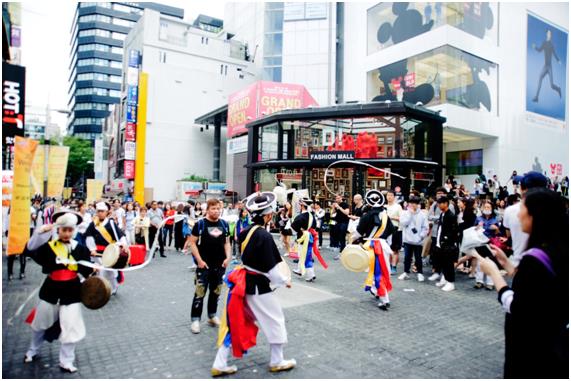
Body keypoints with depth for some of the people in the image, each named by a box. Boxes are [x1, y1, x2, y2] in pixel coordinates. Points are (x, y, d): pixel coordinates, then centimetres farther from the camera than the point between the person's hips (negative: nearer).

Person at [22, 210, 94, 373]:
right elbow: (30, 250, -22)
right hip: (51, 289, 1)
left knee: (71, 327, -1)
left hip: (71, 291, -1)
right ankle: (32, 351, 49)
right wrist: (39, 233, -30)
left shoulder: (80, 248, -5)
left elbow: (87, 270, -6)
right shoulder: (48, 246, -6)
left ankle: (66, 361, 16)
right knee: (41, 323, 22)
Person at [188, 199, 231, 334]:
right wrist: (199, 260, -12)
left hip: (220, 264, 5)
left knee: (216, 291, 14)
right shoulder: (200, 224, -8)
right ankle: (195, 319, 7)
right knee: (200, 292, -4)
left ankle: (212, 316, 28)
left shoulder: (224, 224, 5)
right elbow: (192, 243, -6)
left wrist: (228, 257, -2)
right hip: (204, 265, -4)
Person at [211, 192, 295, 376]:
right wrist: (285, 280, -4)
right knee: (275, 321, 13)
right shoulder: (264, 236, -22)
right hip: (258, 286, -8)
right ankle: (277, 361, 30)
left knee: (235, 322, 16)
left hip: (244, 282, 8)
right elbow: (270, 269, -20)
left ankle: (220, 364, 22)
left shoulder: (246, 231, 2)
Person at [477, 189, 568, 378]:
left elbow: (516, 308, -22)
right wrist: (505, 263, 8)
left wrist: (493, 272, -14)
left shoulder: (534, 258, -26)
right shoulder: (560, 252, 1)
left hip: (531, 348, -8)